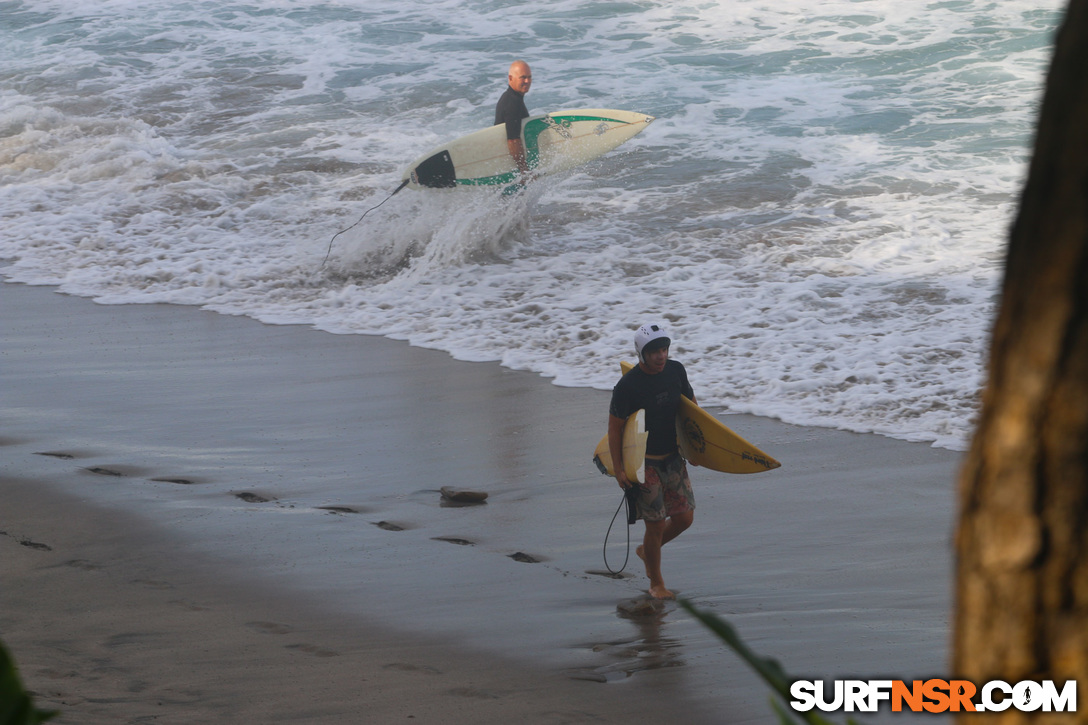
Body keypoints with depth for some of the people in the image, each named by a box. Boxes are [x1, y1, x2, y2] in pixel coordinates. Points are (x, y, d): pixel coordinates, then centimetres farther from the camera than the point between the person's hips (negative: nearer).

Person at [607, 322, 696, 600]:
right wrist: (618, 469, -13)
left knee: (684, 517, 5)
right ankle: (656, 584, 15)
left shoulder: (676, 371, -3)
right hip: (644, 461, -5)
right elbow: (614, 427, -11)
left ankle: (647, 549, 33)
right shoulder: (628, 386, -19)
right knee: (656, 523, -4)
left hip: (673, 457, 5)